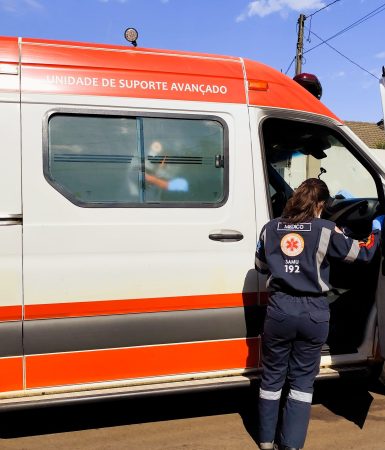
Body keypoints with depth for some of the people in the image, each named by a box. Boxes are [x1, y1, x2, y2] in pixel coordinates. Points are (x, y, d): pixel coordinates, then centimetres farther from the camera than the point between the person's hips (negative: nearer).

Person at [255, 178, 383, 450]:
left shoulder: (270, 228, 3)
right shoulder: (325, 230, -5)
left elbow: (261, 266, 16)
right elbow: (363, 253, 6)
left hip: (279, 310, 2)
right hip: (313, 314, -2)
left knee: (273, 376, 16)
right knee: (303, 379, 12)